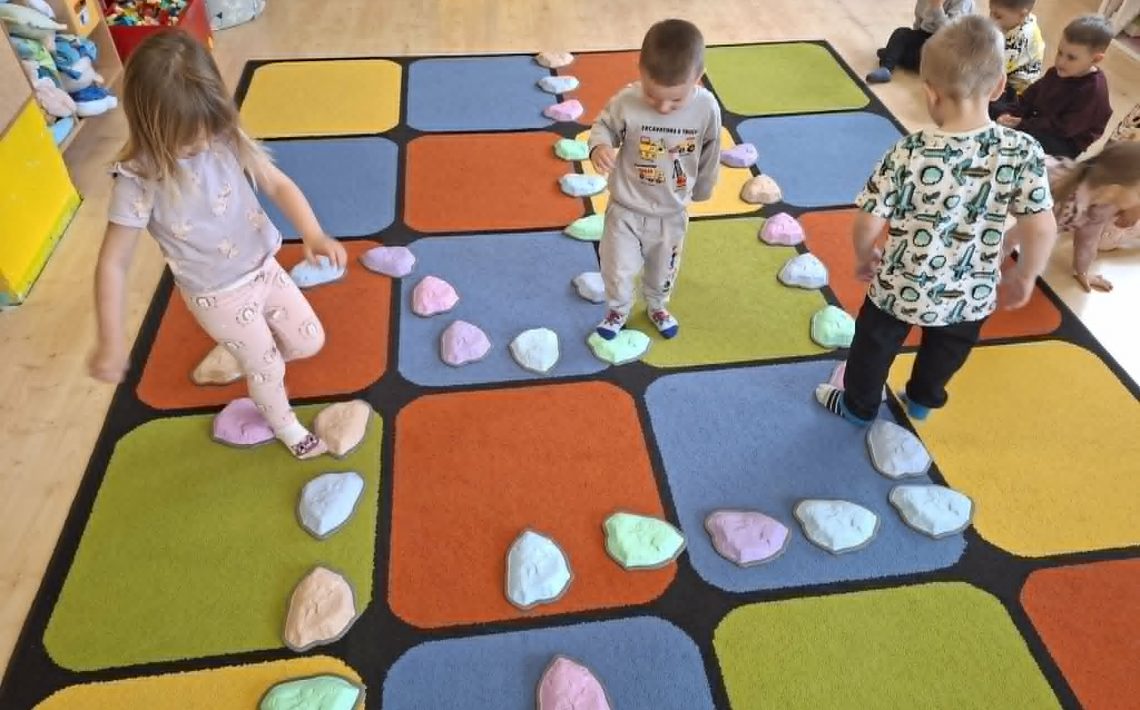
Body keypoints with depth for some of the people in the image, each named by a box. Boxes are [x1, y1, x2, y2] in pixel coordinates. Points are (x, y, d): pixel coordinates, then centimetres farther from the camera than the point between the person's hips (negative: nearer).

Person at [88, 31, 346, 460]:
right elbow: (113, 264, -20)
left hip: (264, 269, 5)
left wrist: (314, 235, -29)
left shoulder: (227, 140, -15)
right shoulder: (139, 181, -26)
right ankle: (284, 426, 47)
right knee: (266, 369, 14)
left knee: (310, 341, 18)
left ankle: (241, 350, 48)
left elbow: (278, 185, -10)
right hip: (219, 298, -4)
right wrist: (111, 340, -24)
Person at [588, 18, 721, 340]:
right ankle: (618, 309, 45)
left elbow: (710, 155, -4)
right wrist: (599, 147, -33)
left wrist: (701, 190, 11)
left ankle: (657, 306, 55)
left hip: (672, 212, 2)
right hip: (626, 208, -1)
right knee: (617, 268, 13)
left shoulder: (707, 108, -21)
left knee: (663, 269, 24)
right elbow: (604, 126, -9)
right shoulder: (626, 101, -27)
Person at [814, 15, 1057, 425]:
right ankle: (922, 401, 58)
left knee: (875, 347, 26)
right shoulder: (1024, 152, -18)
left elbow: (869, 225, -20)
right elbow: (1043, 230, -14)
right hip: (973, 294, 3)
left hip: (902, 288, -3)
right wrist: (1023, 279, 4)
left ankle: (858, 406, 48)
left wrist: (865, 258, 2)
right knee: (945, 353, 32)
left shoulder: (908, 155, -25)